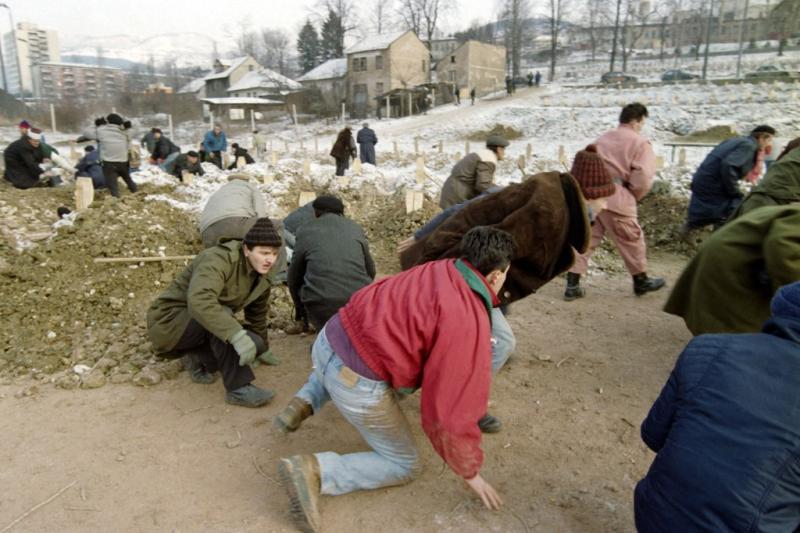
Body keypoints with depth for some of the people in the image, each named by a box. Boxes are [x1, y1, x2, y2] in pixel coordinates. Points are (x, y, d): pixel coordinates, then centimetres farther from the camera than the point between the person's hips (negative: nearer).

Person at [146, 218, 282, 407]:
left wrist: (263, 348, 26)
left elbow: (257, 314, 15)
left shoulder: (261, 276, -1)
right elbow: (199, 300, -45)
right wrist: (236, 334, -52)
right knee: (221, 315, -35)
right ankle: (238, 389, -27)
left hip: (199, 327, 7)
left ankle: (199, 359, 9)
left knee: (255, 344, -13)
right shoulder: (219, 259, -27)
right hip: (169, 321, -7)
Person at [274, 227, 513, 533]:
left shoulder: (437, 269, 8)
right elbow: (453, 410, -14)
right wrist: (470, 471, 4)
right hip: (357, 386, -7)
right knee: (404, 467, 15)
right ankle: (315, 472, -2)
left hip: (329, 339, 8)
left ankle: (304, 404, 22)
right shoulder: (468, 324, -16)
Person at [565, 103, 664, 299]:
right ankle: (641, 281, 29)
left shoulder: (602, 139, 18)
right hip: (616, 198, -5)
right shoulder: (640, 143, -2)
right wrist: (633, 196, 6)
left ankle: (572, 285, 6)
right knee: (631, 240, 13)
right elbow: (643, 179, -12)